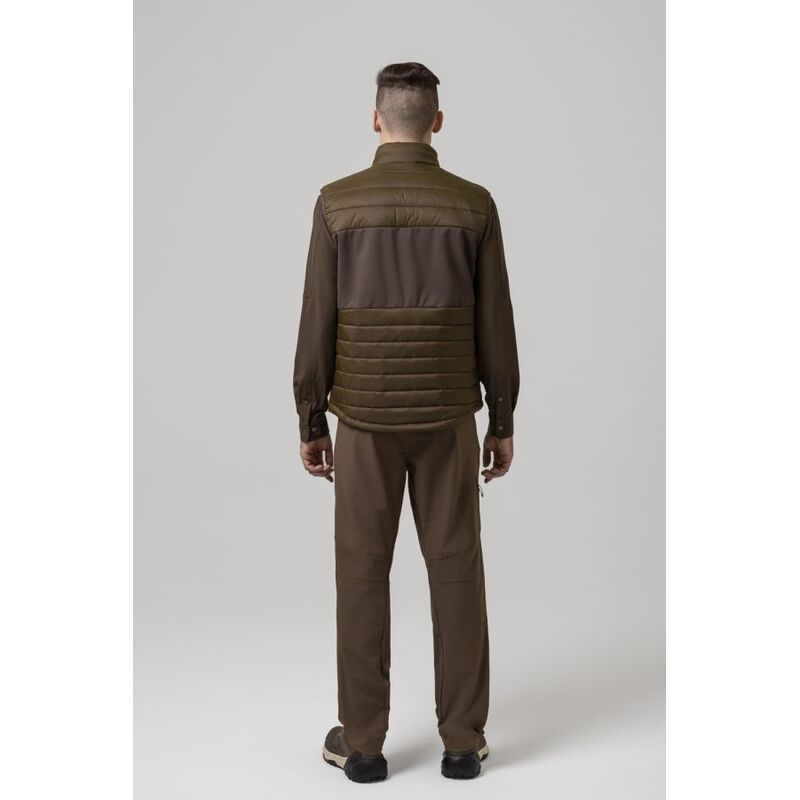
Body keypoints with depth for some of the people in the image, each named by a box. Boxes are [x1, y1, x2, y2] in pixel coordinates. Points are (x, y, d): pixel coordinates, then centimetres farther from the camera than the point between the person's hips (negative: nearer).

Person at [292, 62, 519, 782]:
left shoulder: (338, 203, -5)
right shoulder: (474, 204, -3)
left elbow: (317, 326, -4)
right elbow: (495, 326, -1)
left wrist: (309, 424, 5)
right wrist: (503, 423, 9)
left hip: (365, 416, -1)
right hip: (445, 416, 1)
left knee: (362, 575, 7)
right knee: (456, 573, 8)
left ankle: (362, 742, 12)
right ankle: (463, 740, 13)